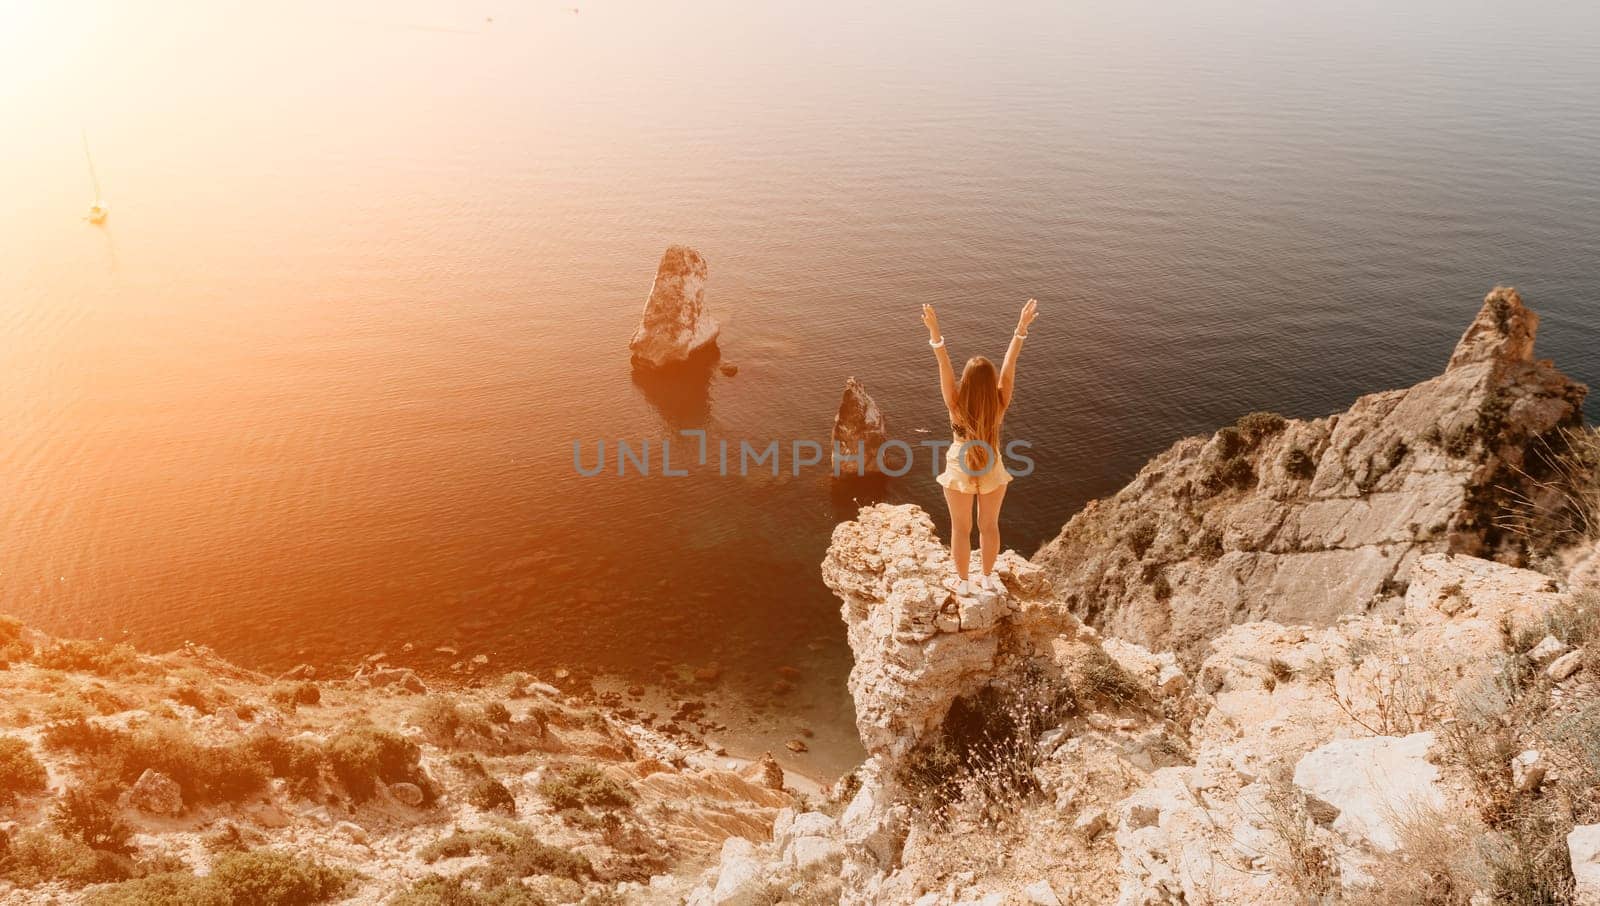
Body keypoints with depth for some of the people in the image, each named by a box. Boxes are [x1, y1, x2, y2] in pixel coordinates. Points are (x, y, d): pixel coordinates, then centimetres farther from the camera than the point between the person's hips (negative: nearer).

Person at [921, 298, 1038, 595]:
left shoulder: (957, 406, -29)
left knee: (961, 527, 17)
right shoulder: (1000, 405, -24)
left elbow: (945, 367, -36)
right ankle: (987, 578, 40)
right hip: (991, 468, 2)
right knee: (989, 524, 22)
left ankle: (963, 581, 34)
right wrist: (1022, 328, -24)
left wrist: (935, 334, -42)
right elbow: (1009, 365, -24)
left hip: (961, 470, -2)